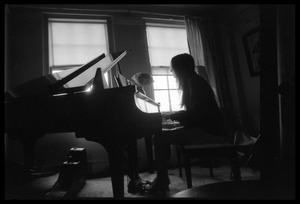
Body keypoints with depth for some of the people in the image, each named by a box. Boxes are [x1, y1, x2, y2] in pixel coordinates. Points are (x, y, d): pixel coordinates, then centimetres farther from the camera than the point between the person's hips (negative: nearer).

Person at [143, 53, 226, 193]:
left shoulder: (195, 83, -13)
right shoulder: (192, 82, 17)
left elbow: (194, 114, -21)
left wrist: (170, 116, -11)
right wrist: (171, 116, 10)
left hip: (207, 132, -10)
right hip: (202, 128, 10)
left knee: (160, 137, -14)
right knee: (162, 135, 9)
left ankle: (161, 183, -1)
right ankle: (161, 179, 13)